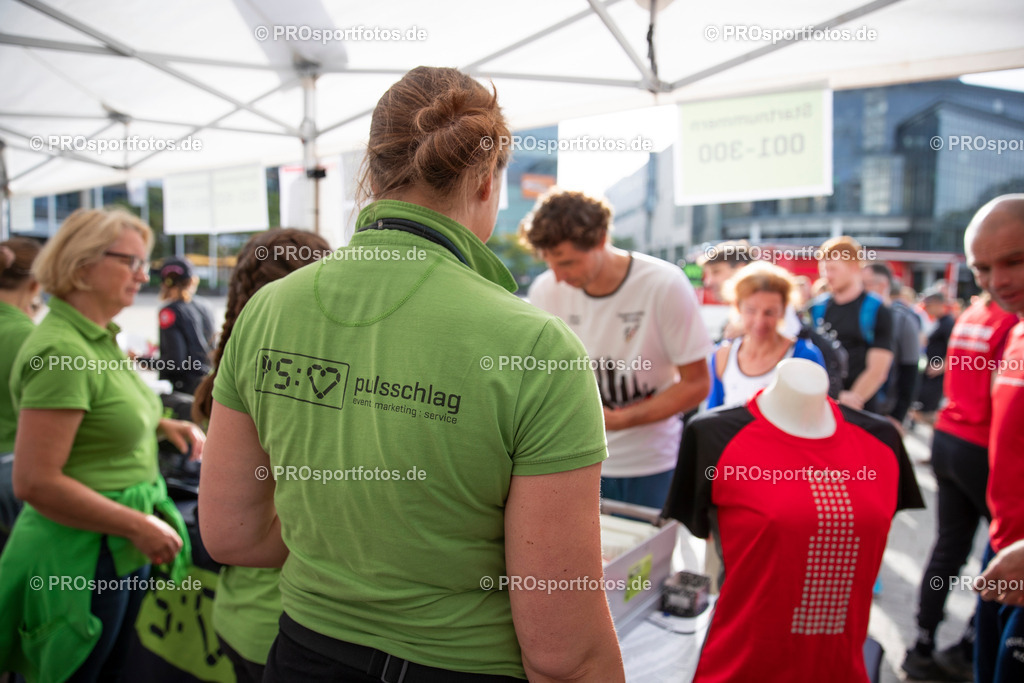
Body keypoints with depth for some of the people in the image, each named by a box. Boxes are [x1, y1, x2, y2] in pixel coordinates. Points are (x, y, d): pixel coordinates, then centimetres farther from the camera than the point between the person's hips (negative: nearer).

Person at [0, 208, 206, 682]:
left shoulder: (101, 339, 8)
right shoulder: (60, 351, -21)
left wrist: (162, 425, 5)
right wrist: (139, 526, -20)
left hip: (124, 549, 9)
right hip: (80, 557, -9)